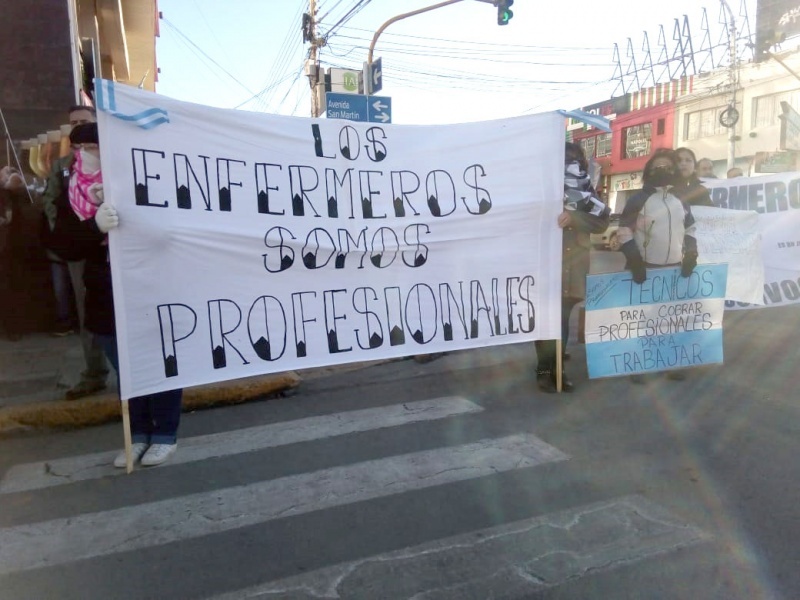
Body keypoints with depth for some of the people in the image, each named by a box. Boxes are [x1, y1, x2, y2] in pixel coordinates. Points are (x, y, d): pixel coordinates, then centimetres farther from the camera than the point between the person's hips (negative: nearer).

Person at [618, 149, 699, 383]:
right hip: (645, 268, -5)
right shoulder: (639, 199, -5)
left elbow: (690, 229, 20)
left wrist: (691, 254, 5)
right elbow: (624, 230, -9)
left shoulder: (681, 201, 11)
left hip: (674, 268, 5)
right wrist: (634, 259, -17)